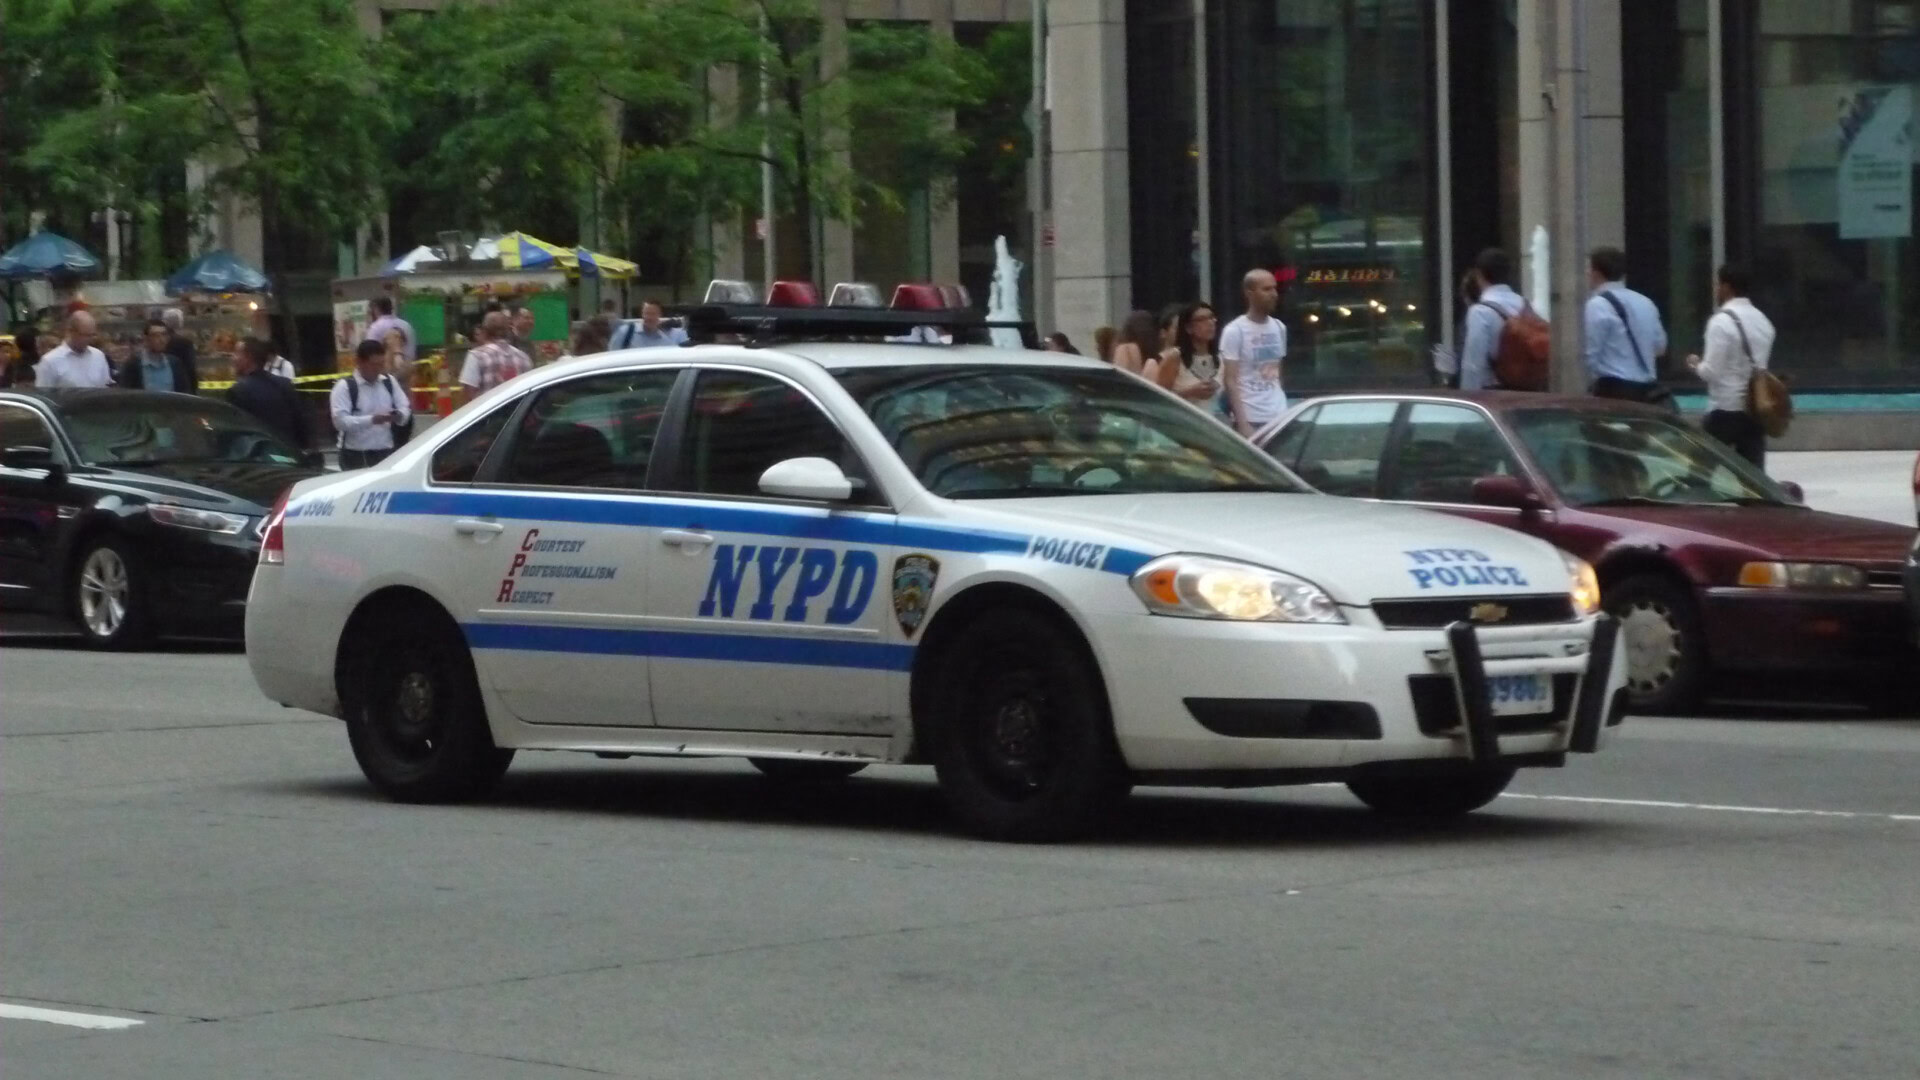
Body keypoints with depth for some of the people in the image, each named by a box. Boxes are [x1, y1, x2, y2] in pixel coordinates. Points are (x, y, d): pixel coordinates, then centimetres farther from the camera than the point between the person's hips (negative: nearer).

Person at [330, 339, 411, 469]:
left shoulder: (389, 382, 10)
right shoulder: (344, 387, -8)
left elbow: (405, 408, 11)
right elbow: (340, 421, -19)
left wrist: (399, 415, -15)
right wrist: (372, 420, -30)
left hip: (386, 453, 5)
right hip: (356, 456, -5)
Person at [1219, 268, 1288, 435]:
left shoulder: (1279, 328, 12)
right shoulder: (1235, 331, -7)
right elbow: (1231, 381, -10)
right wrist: (1242, 423, -16)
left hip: (1279, 417, 6)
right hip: (1250, 419, -6)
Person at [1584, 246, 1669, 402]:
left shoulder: (1598, 305, -12)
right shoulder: (1644, 303, 12)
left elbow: (1591, 353, -14)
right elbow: (1660, 346, 20)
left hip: (1614, 390, -8)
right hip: (1647, 389, 8)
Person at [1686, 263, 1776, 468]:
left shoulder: (1722, 321, -13)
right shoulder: (1762, 320, 11)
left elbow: (1713, 370, -17)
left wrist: (1696, 365, 4)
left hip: (1726, 408, -7)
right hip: (1755, 407, 7)